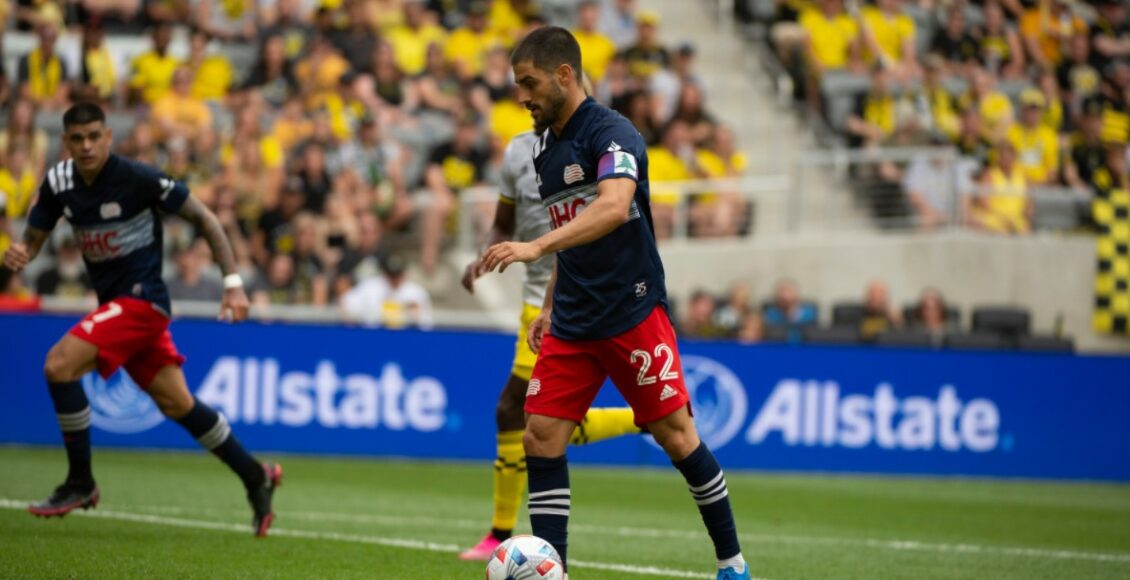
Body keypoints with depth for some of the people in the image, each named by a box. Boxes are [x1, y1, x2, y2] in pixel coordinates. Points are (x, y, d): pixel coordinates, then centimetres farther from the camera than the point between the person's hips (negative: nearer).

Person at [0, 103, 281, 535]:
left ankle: (80, 483, -9)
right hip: (115, 304, 7)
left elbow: (203, 218, -9)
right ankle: (255, 477, 26)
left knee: (59, 365, -20)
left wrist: (233, 283, -13)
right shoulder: (59, 182, 0)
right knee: (177, 405, 12)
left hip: (142, 297, -7)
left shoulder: (137, 178, -17)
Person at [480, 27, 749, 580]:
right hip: (571, 324, 7)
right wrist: (549, 308, 18)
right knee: (540, 437, -4)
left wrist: (535, 247, -42)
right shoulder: (544, 148, 12)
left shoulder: (611, 133, -14)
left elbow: (614, 207, -33)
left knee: (675, 435, -2)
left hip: (633, 312, -7)